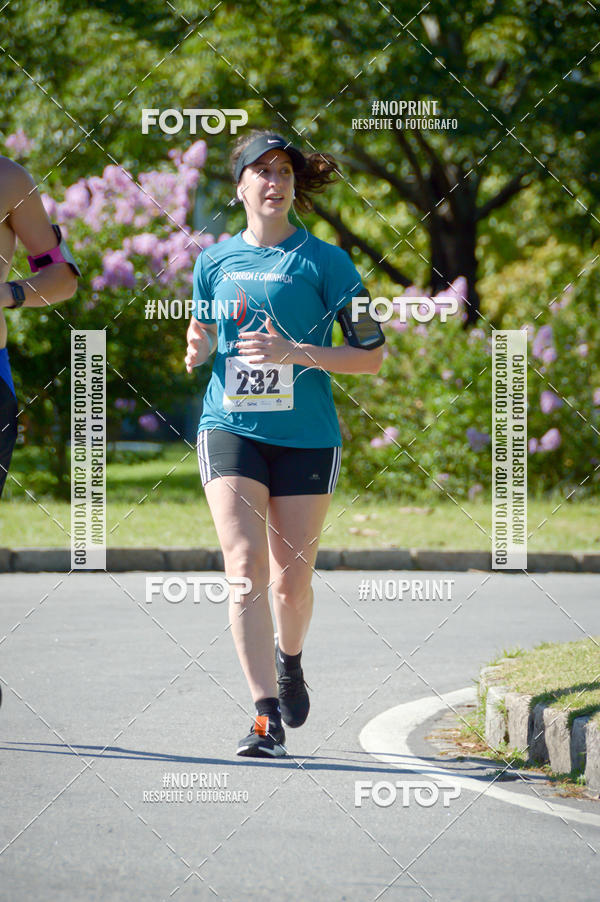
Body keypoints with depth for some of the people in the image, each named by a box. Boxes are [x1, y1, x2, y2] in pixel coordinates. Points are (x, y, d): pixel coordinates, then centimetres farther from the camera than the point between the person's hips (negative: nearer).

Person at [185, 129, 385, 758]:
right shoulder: (215, 261, 9)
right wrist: (197, 350, -1)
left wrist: (295, 352, -16)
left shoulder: (323, 261, -1)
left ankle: (289, 660, 40)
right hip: (230, 428, 1)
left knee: (291, 579, 4)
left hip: (306, 436, -1)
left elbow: (372, 354, -2)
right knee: (245, 564, -16)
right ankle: (267, 716, -20)